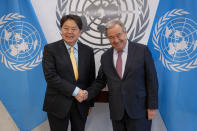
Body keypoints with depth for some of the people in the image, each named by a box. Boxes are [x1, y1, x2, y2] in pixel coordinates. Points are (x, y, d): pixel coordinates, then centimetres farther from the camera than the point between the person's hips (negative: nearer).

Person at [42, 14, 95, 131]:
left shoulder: (88, 51, 4)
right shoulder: (50, 49, -5)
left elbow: (91, 79, 9)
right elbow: (50, 76, -13)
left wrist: (90, 102, 10)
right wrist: (74, 91, -17)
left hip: (81, 104, 3)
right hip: (58, 105, -2)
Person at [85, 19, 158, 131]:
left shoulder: (142, 50, -5)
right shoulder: (105, 57, 6)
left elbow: (152, 80, -5)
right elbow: (100, 81, 11)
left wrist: (152, 106, -6)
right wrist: (87, 94, -5)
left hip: (139, 110, -3)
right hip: (116, 112, 3)